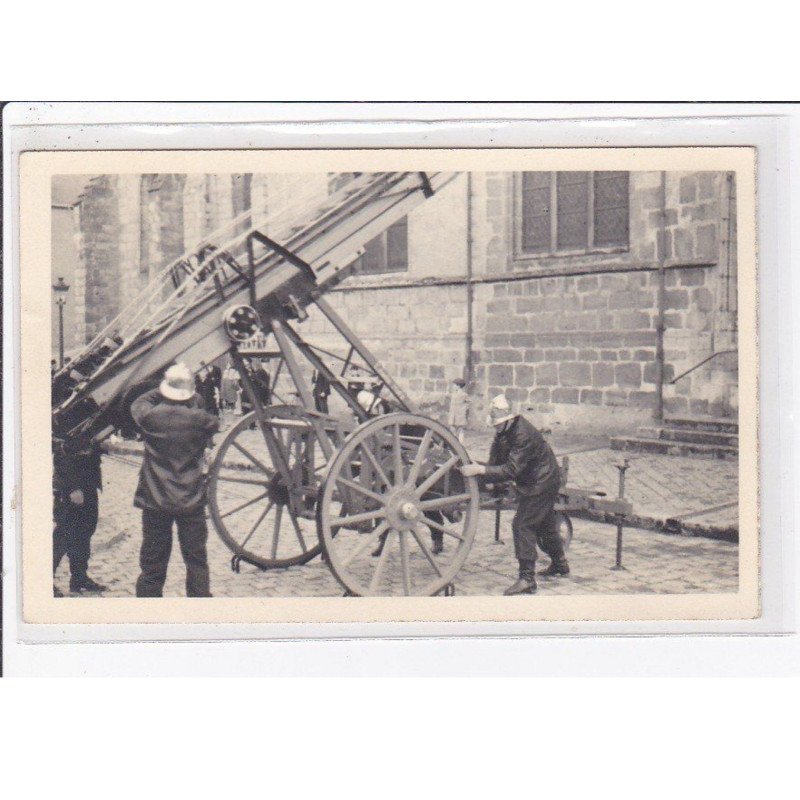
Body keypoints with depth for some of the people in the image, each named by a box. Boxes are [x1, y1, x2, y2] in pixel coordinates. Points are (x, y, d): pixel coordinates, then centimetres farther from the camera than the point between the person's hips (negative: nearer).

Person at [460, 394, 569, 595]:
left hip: (541, 483, -10)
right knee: (544, 523, 23)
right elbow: (496, 459, 5)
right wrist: (488, 478, -8)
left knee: (523, 525, -14)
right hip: (545, 480, 10)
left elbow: (512, 469, -35)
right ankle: (559, 563, 42)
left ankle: (527, 579, -14)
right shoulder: (504, 430, -2)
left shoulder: (523, 434, -30)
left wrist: (481, 470, -38)